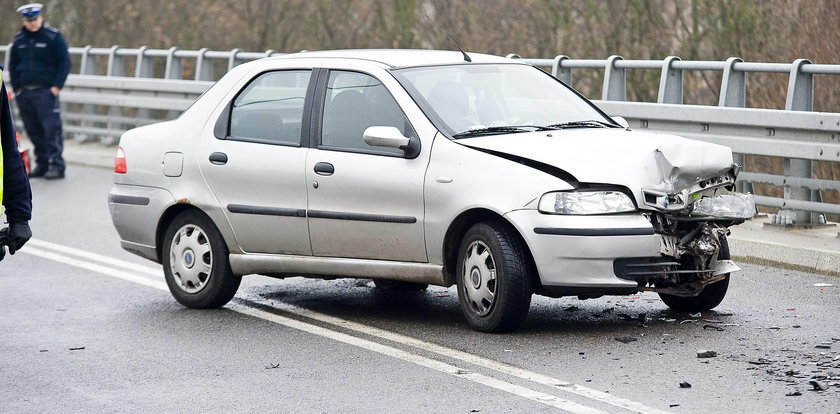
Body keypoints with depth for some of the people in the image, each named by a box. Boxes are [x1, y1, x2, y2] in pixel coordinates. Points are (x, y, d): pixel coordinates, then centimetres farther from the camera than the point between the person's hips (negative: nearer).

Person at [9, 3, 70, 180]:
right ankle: (41, 164, 14)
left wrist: (56, 86, -9)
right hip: (24, 93, 5)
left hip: (45, 92, -5)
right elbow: (13, 66, 22)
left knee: (51, 128, -11)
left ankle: (56, 165, -10)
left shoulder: (53, 37, -2)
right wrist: (16, 88, 12)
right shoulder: (19, 40, 13)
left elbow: (64, 63, -2)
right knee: (33, 131, 6)